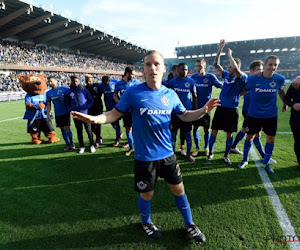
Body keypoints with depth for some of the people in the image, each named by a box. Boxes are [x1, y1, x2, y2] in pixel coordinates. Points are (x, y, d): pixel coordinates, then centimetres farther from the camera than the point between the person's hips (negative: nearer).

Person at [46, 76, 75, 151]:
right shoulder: (48, 93, 7)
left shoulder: (64, 88, -4)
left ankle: (71, 142, 15)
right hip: (57, 114, 4)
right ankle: (67, 144, 21)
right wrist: (48, 114, 1)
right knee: (62, 129, 8)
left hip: (66, 112, -4)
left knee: (66, 127, -9)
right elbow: (48, 105, 11)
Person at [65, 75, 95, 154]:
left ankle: (92, 145, 18)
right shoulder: (69, 92, 5)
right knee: (79, 131, 11)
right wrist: (70, 109, -4)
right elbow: (68, 104, 14)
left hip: (85, 114, -2)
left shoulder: (84, 90, -2)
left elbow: (91, 101, 2)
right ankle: (81, 146, 23)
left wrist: (86, 107, -14)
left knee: (88, 130, 3)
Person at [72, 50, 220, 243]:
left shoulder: (170, 94, -2)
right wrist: (95, 119, -23)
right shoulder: (133, 93, -13)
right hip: (144, 157, -3)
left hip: (167, 154, 4)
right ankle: (146, 222, 48)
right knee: (147, 193, 15)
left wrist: (203, 110, -8)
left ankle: (190, 224, 43)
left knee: (179, 189, 17)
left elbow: (185, 115, 9)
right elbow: (115, 114, -5)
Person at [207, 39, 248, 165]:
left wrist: (229, 54, -15)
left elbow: (236, 68, -27)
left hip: (232, 109, -3)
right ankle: (210, 153, 20)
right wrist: (220, 49, -5)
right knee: (214, 131, 5)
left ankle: (226, 156, 23)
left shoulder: (242, 77, -7)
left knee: (229, 134, 7)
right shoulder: (226, 74, 7)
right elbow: (216, 64, 4)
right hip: (221, 107, 4)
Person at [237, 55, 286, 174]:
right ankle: (245, 160, 30)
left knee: (271, 139, 6)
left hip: (271, 115, 2)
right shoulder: (253, 79, -14)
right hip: (254, 114, -2)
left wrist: (285, 103, 25)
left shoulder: (280, 79, -6)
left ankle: (265, 163, 27)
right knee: (250, 137, 10)